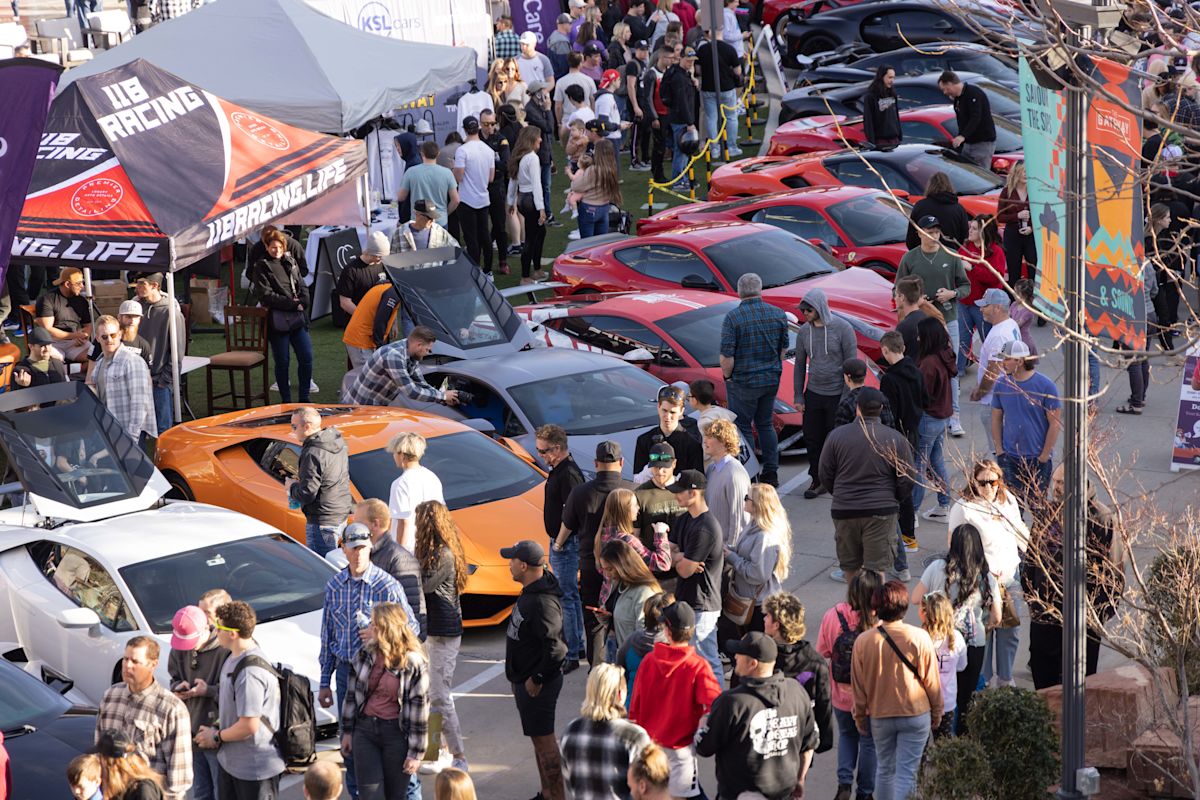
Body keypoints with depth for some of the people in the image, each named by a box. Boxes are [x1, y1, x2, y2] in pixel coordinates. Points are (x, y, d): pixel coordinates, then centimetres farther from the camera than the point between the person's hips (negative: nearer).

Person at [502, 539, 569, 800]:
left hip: (538, 683, -11)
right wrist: (518, 678, 20)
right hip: (525, 680, 11)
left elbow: (555, 648, -29)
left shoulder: (542, 602, -26)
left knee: (544, 740, -4)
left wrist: (537, 679, -21)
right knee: (540, 739, 19)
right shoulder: (529, 592, 8)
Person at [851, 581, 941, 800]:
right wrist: (937, 710, 10)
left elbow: (858, 685, -1)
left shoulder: (863, 641, -10)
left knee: (884, 769, 18)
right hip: (916, 714, -2)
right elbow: (931, 680, -7)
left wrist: (860, 716, 14)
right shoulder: (919, 638, -15)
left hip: (880, 716, 2)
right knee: (906, 773, 0)